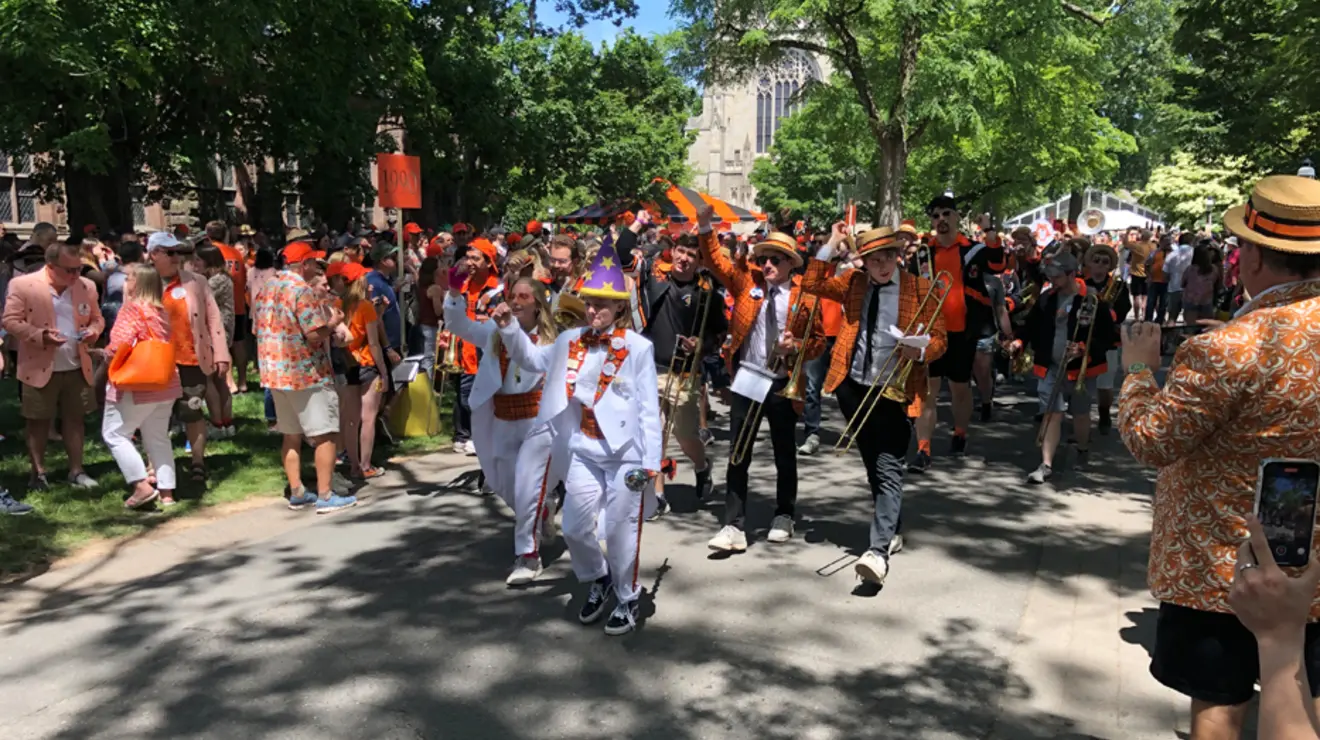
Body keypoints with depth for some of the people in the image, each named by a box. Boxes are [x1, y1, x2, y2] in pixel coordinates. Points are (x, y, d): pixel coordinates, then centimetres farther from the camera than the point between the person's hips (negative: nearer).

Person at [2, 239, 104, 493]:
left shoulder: (86, 286, 3)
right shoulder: (22, 285, -9)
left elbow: (97, 318, 13)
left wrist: (93, 331, -10)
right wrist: (41, 335, -23)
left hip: (77, 367, 3)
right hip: (39, 368, -3)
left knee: (74, 418, 9)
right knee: (37, 421, 8)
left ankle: (76, 471, 18)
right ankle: (38, 473, 20)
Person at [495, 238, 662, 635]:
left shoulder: (638, 347, -9)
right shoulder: (570, 341, 4)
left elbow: (649, 408, -8)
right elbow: (531, 357, 20)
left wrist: (650, 462, -11)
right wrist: (509, 328, 2)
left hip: (626, 453, -4)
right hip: (584, 451, 5)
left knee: (620, 531, 6)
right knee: (575, 528, 9)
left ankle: (627, 600, 28)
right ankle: (599, 581, 38)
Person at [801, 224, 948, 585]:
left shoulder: (920, 289, -2)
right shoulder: (854, 283, 7)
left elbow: (939, 338, -1)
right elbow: (812, 284, 0)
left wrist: (920, 350, -22)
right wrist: (832, 245, -6)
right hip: (853, 386, 4)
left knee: (889, 470, -11)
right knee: (873, 466, 16)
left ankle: (879, 550, -16)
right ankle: (892, 530, 34)